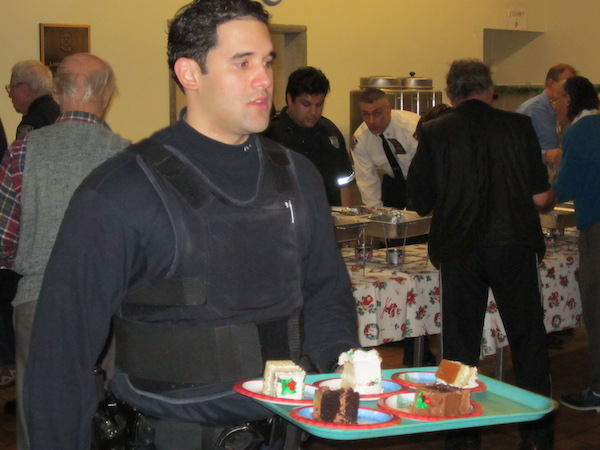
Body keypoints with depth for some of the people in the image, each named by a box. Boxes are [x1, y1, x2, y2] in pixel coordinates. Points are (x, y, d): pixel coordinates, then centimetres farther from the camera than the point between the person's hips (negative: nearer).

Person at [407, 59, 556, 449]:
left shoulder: (434, 132, 0)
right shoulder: (518, 126, 0)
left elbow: (421, 204, 3)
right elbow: (541, 198, -2)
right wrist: (551, 199, 22)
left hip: (459, 251, 0)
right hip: (513, 245, 0)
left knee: (460, 347, 12)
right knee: (529, 343, 13)